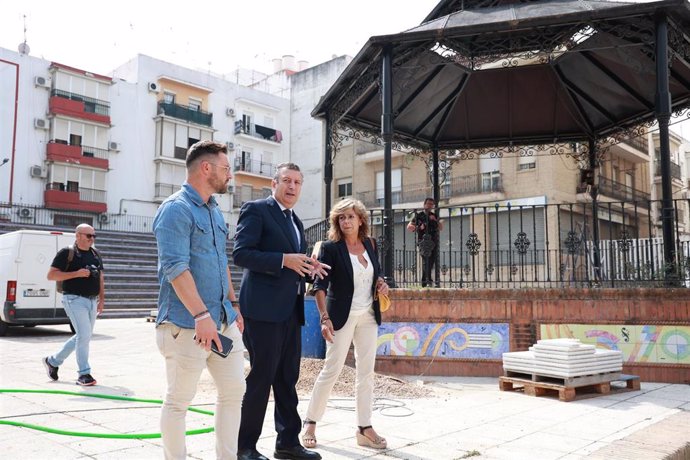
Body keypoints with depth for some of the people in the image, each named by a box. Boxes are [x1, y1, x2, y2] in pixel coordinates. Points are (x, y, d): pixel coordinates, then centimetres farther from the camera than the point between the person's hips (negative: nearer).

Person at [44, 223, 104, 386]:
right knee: (84, 335, -14)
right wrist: (76, 273, -18)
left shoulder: (95, 255, 15)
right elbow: (51, 275, -9)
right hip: (74, 299, -7)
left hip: (92, 301, 7)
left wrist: (101, 299, 9)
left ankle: (53, 361, 32)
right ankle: (84, 374, -3)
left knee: (82, 336, 14)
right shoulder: (67, 253, -4)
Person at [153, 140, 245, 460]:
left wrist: (234, 306, 19)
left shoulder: (214, 211, 16)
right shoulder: (176, 209, -11)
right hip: (188, 324, -9)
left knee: (234, 389, 12)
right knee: (178, 400, 4)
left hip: (224, 320, 9)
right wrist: (202, 315, -25)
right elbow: (176, 267, -21)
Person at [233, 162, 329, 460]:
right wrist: (284, 260, -21)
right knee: (261, 376, -1)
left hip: (290, 310, 8)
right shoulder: (256, 210, -4)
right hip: (263, 308, -8)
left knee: (287, 378, 13)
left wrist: (309, 268, 4)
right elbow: (240, 253, -15)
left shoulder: (295, 221, 20)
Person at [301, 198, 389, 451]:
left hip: (368, 316, 5)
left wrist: (380, 282, -3)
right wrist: (324, 318, -25)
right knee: (332, 369, -1)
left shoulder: (370, 243, 5)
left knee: (366, 371, 7)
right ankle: (310, 423, 15)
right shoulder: (331, 247, -11)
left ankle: (364, 428, 16)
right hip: (342, 315, -5)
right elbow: (320, 285, -16)